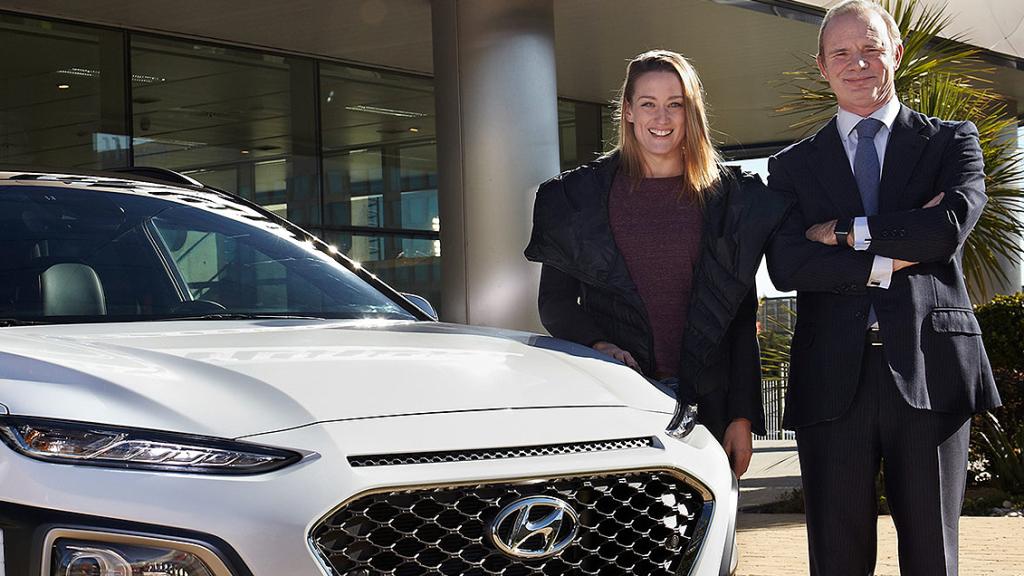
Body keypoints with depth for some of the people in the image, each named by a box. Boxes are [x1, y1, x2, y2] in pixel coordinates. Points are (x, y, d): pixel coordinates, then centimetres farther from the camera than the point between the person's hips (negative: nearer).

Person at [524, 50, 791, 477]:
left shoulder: (730, 199, 8)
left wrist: (743, 416, 1)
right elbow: (554, 304, 8)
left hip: (703, 403, 1)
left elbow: (743, 318, 7)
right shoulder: (581, 195, 7)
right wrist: (596, 345, -12)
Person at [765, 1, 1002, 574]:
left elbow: (951, 226, -9)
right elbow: (786, 264, -2)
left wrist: (846, 233, -4)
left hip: (929, 373, -1)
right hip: (833, 380, 1)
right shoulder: (794, 165, 14)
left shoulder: (952, 142, 11)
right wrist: (885, 262, -9)